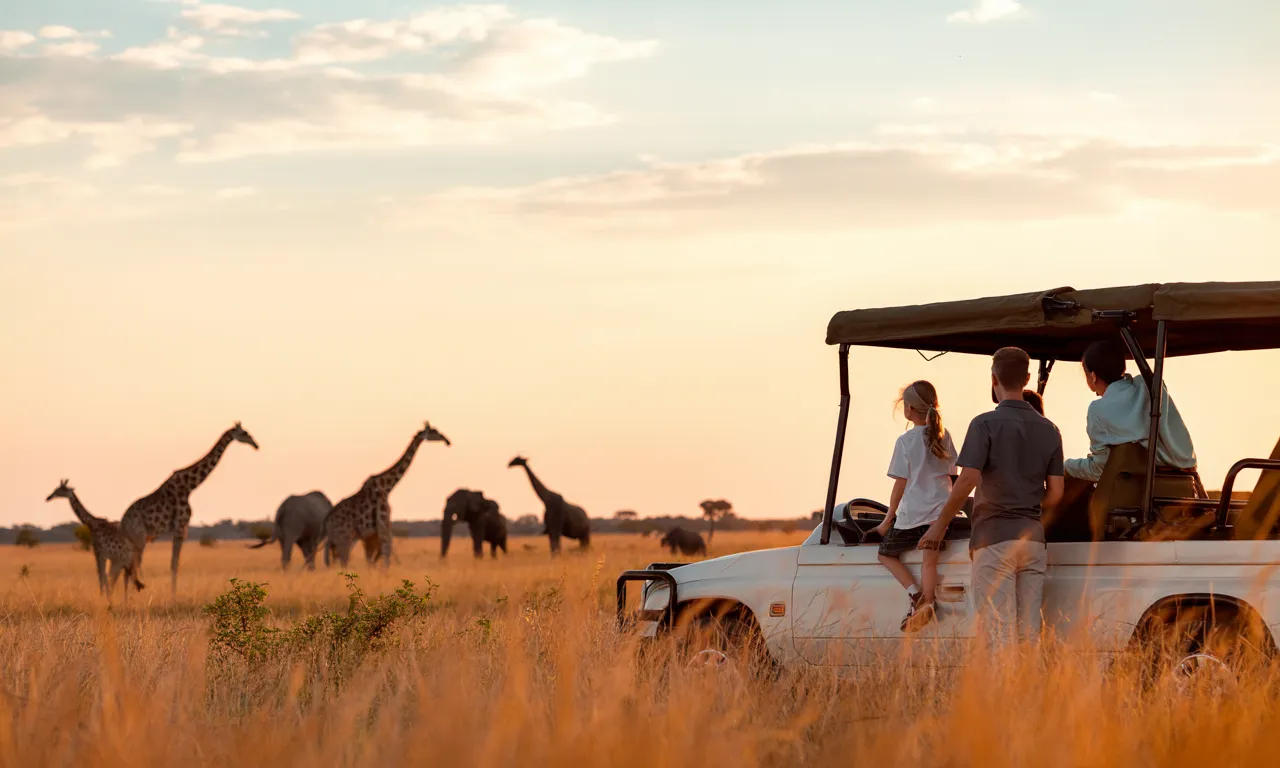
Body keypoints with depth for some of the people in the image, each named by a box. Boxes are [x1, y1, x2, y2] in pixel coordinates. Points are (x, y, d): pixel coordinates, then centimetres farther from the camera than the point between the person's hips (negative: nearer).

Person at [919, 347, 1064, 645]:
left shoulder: (985, 424, -6)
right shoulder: (1048, 429, 10)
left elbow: (968, 479, -16)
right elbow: (1055, 493, 7)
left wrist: (940, 525, -6)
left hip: (994, 537, -5)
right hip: (1032, 536, 5)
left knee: (997, 631, -7)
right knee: (1029, 631, 6)